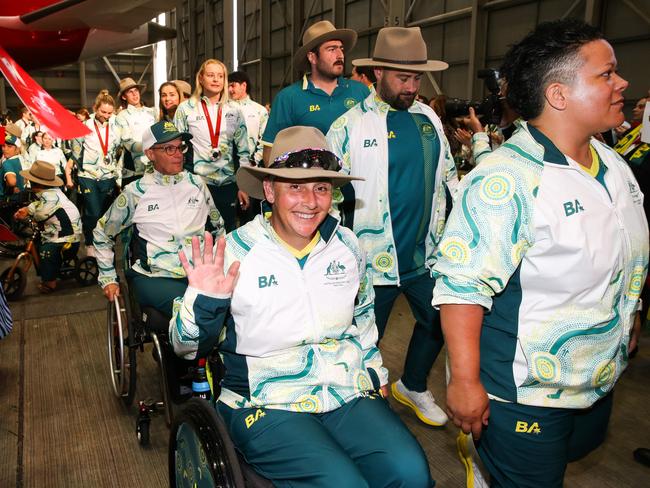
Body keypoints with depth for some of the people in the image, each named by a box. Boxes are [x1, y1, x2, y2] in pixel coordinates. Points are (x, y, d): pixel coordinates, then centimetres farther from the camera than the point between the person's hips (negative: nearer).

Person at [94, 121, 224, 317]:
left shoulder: (196, 184, 11)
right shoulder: (136, 192, 3)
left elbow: (218, 227, 24)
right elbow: (102, 233, 16)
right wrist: (108, 278, 12)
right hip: (153, 277, -3)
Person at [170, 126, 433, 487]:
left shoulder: (347, 245, 5)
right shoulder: (234, 253, -9)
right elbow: (188, 347, -4)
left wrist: (375, 371, 19)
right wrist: (203, 301, -22)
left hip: (348, 393, 4)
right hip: (267, 403, -3)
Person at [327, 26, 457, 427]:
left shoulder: (429, 118, 7)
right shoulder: (350, 125, -10)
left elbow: (448, 176, 17)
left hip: (427, 254, 6)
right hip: (374, 257, -6)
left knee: (438, 322, 19)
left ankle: (413, 386, 45)